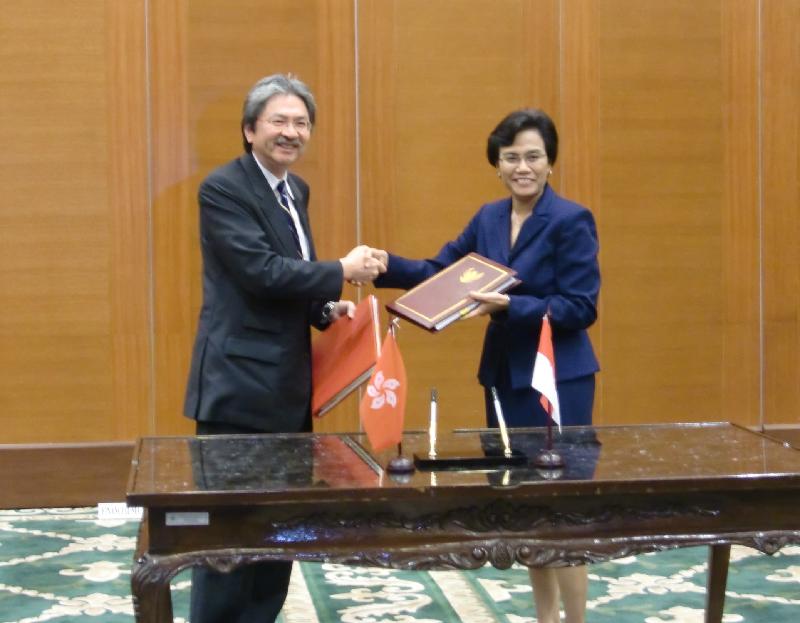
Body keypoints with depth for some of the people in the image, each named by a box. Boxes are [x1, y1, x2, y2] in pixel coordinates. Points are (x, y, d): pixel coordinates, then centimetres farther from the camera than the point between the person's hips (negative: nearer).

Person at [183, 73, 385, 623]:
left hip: (287, 385, 9)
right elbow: (261, 270, -22)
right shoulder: (223, 188, -12)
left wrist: (324, 308, 4)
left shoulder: (296, 190, 15)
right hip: (240, 385, -9)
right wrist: (341, 273, -14)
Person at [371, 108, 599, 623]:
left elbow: (581, 308, -15)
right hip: (504, 376, 7)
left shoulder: (571, 220, -11)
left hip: (558, 381, -7)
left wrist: (509, 306, -25)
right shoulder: (489, 218, 9)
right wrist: (389, 266, -7)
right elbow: (442, 271, 10)